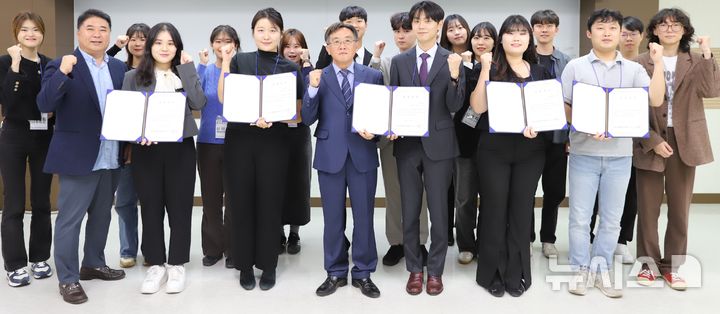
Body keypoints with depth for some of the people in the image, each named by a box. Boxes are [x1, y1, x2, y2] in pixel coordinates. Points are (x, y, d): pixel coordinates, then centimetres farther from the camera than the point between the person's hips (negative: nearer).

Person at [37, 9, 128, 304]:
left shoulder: (120, 67, 9)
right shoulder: (61, 66, -7)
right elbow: (44, 105, -18)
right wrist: (63, 73, -30)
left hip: (111, 158, 6)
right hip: (78, 157, -6)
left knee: (101, 216, 18)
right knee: (69, 219, 2)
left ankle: (94, 264, 34)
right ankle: (68, 278, 12)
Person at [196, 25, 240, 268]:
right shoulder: (205, 71, 5)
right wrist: (202, 66, -14)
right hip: (208, 143, 2)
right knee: (210, 198, 9)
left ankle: (232, 249, 16)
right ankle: (212, 248, 22)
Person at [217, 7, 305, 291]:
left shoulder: (291, 68, 4)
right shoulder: (239, 60, 6)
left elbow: (297, 115, 3)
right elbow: (224, 99, 0)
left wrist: (273, 119, -16)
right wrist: (225, 62, -7)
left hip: (274, 143, -1)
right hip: (239, 140, 1)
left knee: (270, 204, 5)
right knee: (241, 202, 5)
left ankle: (268, 265, 18)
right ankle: (245, 265, 18)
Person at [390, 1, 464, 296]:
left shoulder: (452, 61, 0)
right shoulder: (399, 61, 6)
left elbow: (454, 106, -7)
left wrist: (454, 76, -23)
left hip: (439, 145, -2)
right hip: (407, 144, 2)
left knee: (439, 212, 5)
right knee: (409, 213, 9)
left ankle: (435, 271, 19)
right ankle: (414, 270, 23)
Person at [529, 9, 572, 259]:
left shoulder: (566, 62, 6)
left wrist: (571, 135, 1)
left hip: (557, 135, 2)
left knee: (555, 191, 8)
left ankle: (548, 238, 23)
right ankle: (527, 237, 20)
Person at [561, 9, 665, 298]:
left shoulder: (633, 69, 6)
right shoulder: (575, 67, 2)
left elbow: (656, 100, -6)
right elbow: (563, 108, 0)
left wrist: (658, 62, -12)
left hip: (620, 155, 2)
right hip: (584, 153, -2)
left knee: (612, 219, 9)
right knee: (580, 218, 3)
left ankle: (601, 270, 22)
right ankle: (581, 270, 17)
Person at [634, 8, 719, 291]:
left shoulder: (697, 62, 6)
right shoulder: (641, 63, 0)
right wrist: (652, 140, -11)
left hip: (684, 142, 2)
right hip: (649, 142, -2)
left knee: (680, 208, 8)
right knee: (648, 208, 3)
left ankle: (672, 265, 20)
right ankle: (649, 263, 18)